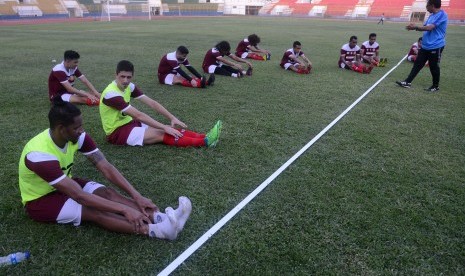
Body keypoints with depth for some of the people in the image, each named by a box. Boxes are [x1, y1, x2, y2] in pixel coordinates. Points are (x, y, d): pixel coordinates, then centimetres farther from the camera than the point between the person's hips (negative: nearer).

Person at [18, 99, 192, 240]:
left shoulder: (78, 137, -16)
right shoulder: (40, 154, -35)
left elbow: (106, 167, -19)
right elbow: (79, 195, -40)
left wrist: (137, 196, -28)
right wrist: (124, 209, -43)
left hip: (64, 186, 6)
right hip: (39, 199, -6)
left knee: (107, 192, -22)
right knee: (94, 211, -31)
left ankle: (161, 218, -38)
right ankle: (155, 230, -47)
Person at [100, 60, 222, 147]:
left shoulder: (129, 86, 0)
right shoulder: (111, 94, -25)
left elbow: (151, 103, -4)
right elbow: (138, 115, -30)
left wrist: (172, 118, -13)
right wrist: (164, 127, -30)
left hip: (129, 123, 8)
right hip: (117, 132, -8)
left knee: (170, 129, -11)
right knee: (162, 134, -23)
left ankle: (204, 137, -20)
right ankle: (205, 141, -29)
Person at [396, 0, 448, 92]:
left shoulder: (441, 15, -16)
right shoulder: (432, 15, 13)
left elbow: (430, 27, -25)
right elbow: (425, 27, 13)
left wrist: (415, 27, -19)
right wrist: (415, 27, -5)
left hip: (435, 46, -9)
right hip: (425, 46, 9)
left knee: (433, 67, 3)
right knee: (417, 64, 7)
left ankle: (435, 86, 19)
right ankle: (408, 82, 11)